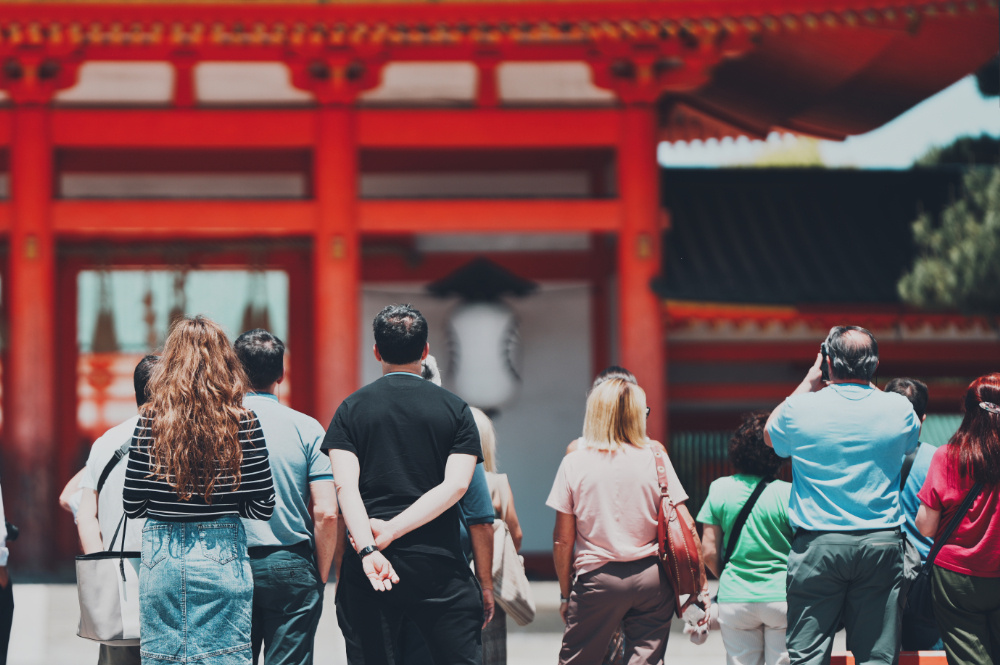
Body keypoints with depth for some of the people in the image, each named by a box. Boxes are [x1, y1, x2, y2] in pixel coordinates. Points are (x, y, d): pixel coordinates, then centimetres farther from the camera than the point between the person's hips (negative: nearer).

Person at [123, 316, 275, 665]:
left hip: (161, 559, 1)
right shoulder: (243, 422, -6)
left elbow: (132, 505, 0)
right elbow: (263, 507, -3)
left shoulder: (150, 420, -3)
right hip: (221, 558, -1)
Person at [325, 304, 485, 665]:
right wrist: (392, 531, -11)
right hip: (438, 565, -1)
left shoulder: (351, 409, 7)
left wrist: (367, 548, -18)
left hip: (368, 568, 1)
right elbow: (456, 485, -6)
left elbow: (345, 485, -8)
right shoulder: (455, 409, 7)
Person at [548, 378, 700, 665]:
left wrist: (566, 593, 8)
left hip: (597, 578, -1)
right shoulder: (654, 459, -2)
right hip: (651, 577, 1)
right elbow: (686, 528, -4)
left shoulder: (574, 463, -3)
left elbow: (563, 540, -2)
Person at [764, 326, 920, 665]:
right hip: (880, 543, 1)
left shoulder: (800, 408, -6)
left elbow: (770, 434, 18)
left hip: (817, 546, -1)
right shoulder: (898, 409, -2)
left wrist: (809, 381, 19)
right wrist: (868, 384, 23)